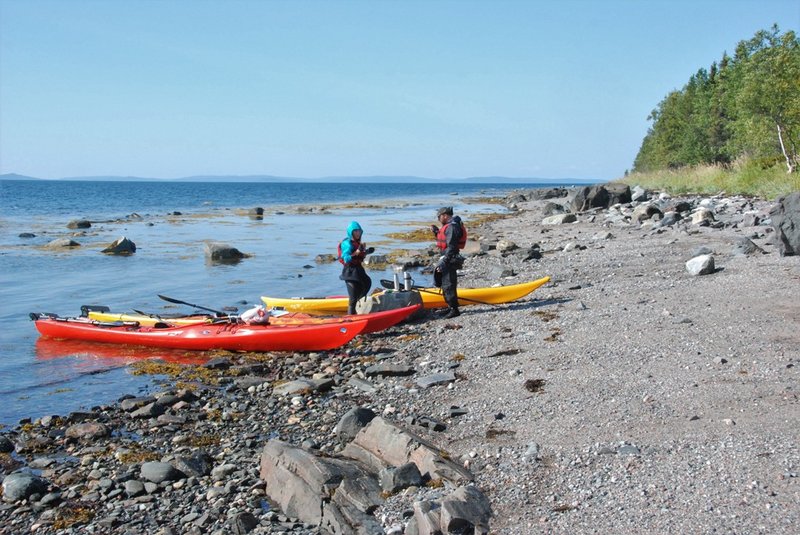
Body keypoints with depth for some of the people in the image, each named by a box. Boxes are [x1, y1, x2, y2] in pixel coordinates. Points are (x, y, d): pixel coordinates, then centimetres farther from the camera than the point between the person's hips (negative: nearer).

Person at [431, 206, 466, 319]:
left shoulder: (452, 227, -17)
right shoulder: (449, 226, 17)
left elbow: (451, 247, -23)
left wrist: (444, 262, -24)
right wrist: (437, 232, 15)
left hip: (450, 260, -11)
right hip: (448, 259, 11)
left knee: (448, 285, -8)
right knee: (445, 285, 17)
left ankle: (454, 309, -3)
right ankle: (450, 307, 27)